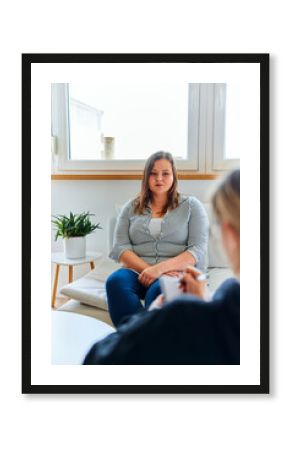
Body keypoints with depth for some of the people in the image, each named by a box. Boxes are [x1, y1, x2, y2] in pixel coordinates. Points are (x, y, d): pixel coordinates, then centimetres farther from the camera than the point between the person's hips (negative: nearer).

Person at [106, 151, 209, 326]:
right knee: (115, 281, -32)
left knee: (159, 289, -37)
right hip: (138, 272, 2)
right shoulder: (131, 207, 16)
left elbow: (198, 250, -2)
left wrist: (160, 268, -16)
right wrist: (148, 270, -13)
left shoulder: (191, 205, 10)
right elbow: (120, 248, 5)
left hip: (178, 274, -2)